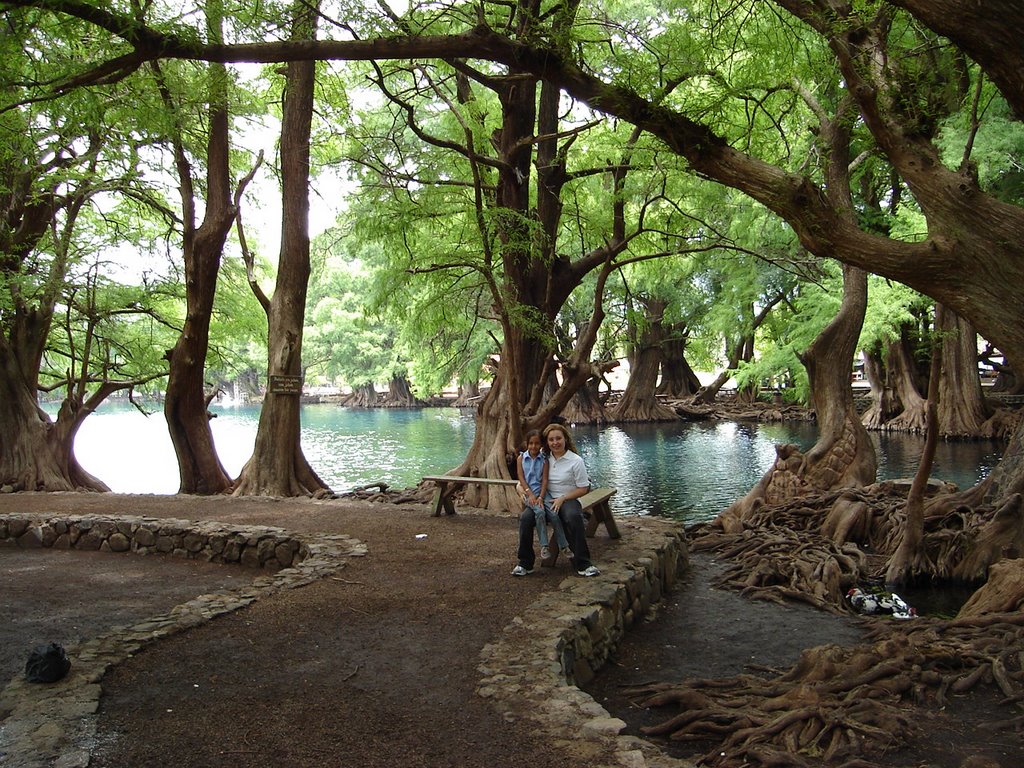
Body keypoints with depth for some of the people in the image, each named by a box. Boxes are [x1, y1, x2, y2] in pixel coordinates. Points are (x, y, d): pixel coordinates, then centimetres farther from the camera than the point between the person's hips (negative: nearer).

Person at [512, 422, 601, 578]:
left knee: (574, 517, -38)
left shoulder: (576, 461, -3)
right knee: (525, 517, -26)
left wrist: (562, 499, -12)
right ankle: (525, 563, -11)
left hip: (568, 499, -3)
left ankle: (582, 564, -25)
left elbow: (583, 488, -2)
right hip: (546, 499, 3)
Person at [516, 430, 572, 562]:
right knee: (540, 512, -29)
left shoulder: (544, 460, 6)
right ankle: (544, 546, -22)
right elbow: (521, 478, 0)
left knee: (554, 515, -20)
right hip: (528, 494, -1)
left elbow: (545, 480, -1)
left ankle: (564, 546, -6)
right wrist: (530, 495, -12)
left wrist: (541, 497, -14)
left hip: (542, 493, 1)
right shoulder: (521, 458, 7)